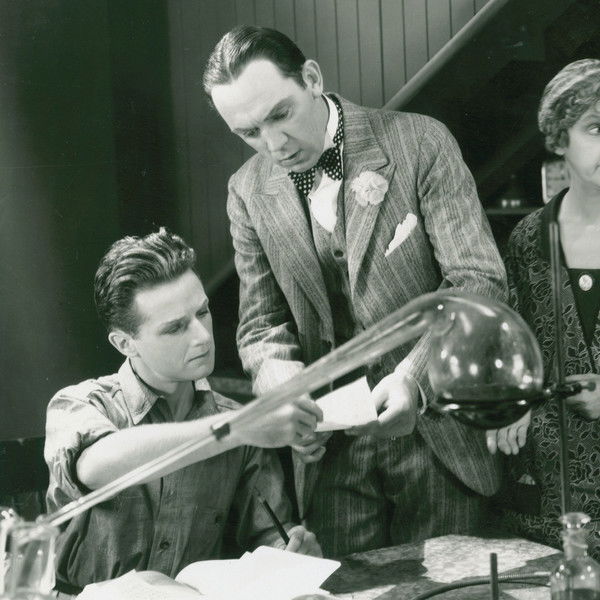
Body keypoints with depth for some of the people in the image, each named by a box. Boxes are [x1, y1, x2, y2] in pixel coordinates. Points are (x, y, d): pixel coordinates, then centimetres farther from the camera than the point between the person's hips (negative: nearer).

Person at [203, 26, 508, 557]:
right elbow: (261, 322, 7)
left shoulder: (419, 143, -8)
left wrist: (415, 375, -28)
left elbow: (479, 280, -12)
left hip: (437, 428, -2)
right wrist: (280, 382, -16)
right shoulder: (249, 191, 3)